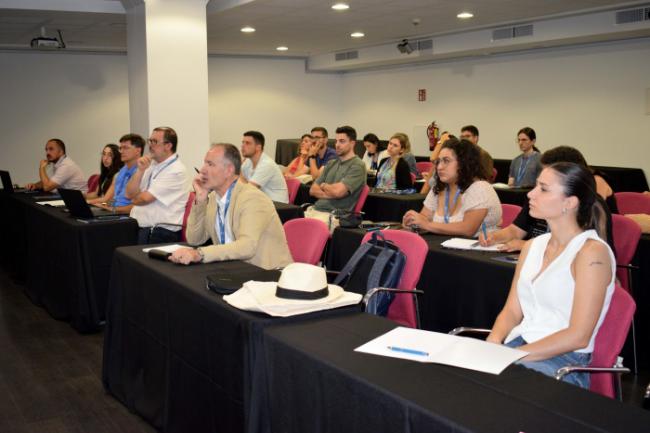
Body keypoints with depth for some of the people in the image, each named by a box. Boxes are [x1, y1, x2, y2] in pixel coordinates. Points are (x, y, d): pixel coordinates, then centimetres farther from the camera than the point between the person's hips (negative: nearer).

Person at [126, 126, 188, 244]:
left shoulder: (176, 171, -10)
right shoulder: (150, 164, 15)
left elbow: (143, 199, -11)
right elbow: (129, 194, 7)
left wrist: (134, 197, 11)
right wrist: (140, 170, -5)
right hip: (137, 229, 7)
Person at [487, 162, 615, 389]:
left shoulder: (592, 252, -8)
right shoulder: (533, 246, 14)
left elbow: (578, 336, -14)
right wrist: (493, 343, -7)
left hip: (564, 361, -6)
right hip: (516, 346, 7)